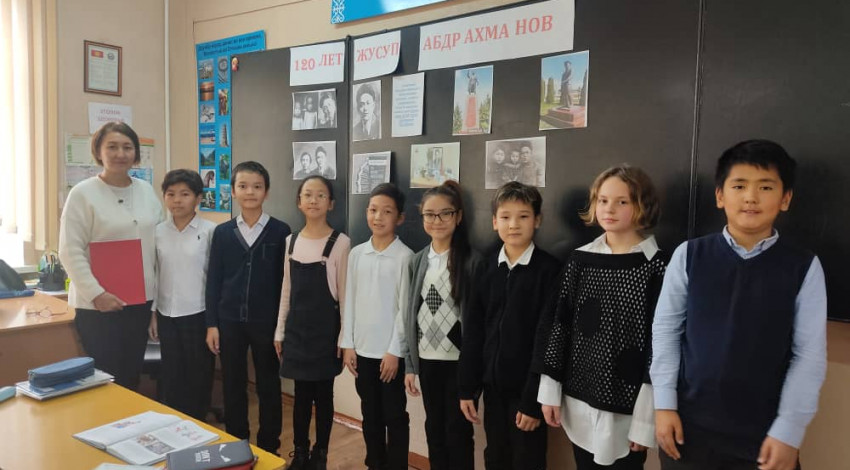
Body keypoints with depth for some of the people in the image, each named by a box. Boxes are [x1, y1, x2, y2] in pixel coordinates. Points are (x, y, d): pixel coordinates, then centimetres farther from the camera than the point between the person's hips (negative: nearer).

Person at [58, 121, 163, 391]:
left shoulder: (146, 190, 8)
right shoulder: (83, 193, -8)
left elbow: (159, 241, 13)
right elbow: (70, 252, -11)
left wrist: (160, 288, 8)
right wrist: (96, 294, -16)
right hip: (99, 305, -5)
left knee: (132, 375, 15)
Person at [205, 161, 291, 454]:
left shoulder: (280, 231, -4)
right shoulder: (222, 232, 3)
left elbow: (285, 280, -2)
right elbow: (213, 280, 5)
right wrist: (211, 323, 1)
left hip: (266, 321, -2)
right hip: (230, 321, 2)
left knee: (268, 386, 9)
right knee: (233, 386, 12)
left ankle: (269, 448, 24)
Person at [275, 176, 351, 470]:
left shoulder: (340, 243, -9)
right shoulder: (291, 241, 5)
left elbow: (344, 293, -7)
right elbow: (287, 291, 10)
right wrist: (280, 331, 10)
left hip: (325, 328, -4)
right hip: (297, 328, 4)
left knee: (323, 394, 7)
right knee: (301, 393, 12)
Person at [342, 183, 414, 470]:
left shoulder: (405, 257, -9)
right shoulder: (356, 253, 4)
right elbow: (350, 302, 6)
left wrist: (395, 351, -11)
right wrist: (347, 344, 4)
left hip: (391, 352, -4)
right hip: (363, 349, 4)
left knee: (394, 416, 8)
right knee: (370, 415, 17)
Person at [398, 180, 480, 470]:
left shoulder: (471, 261, -9)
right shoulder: (417, 262, 4)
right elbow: (407, 313, 7)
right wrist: (408, 364, 6)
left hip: (459, 361, -4)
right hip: (427, 359, 4)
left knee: (458, 432, 6)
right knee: (434, 429, 16)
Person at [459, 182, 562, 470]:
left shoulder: (549, 269, -11)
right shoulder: (487, 268, 3)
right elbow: (473, 330, 4)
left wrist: (533, 399, -13)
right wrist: (467, 388, 2)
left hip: (526, 387, -4)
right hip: (493, 384, 4)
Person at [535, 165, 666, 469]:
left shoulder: (655, 266, -9)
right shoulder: (580, 259, 1)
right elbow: (557, 324, 4)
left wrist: (645, 419, -10)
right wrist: (551, 391, 3)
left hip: (626, 408, -3)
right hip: (579, 401, 4)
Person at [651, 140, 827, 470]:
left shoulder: (804, 267, -5)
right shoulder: (689, 255, -5)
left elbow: (809, 355, -3)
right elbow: (665, 331, -1)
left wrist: (788, 431, -5)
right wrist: (664, 405, -3)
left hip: (765, 433, 0)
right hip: (689, 424, 1)